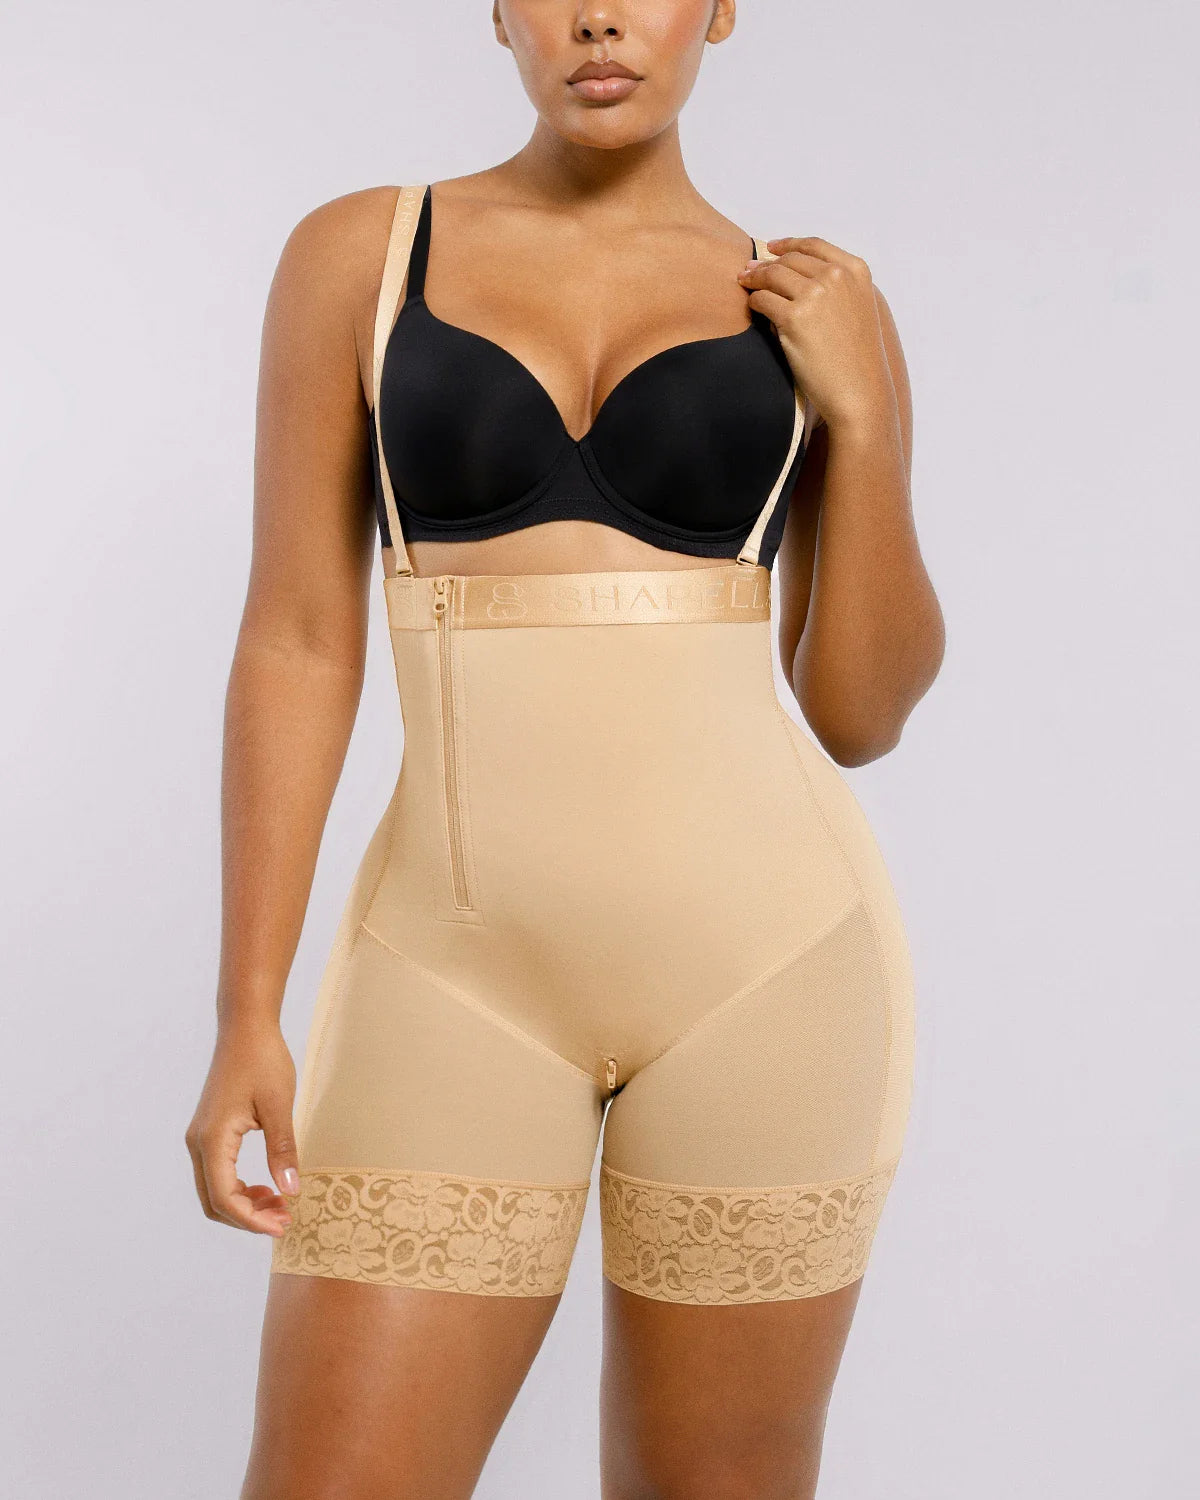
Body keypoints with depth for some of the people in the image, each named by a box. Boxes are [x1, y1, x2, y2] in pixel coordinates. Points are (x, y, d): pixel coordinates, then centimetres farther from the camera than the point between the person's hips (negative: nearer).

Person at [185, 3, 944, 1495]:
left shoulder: (818, 310, 6)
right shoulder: (357, 255, 4)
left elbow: (858, 712, 6)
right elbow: (297, 643, 1)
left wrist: (861, 411, -6)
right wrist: (246, 1017, -5)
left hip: (760, 960, 1)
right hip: (461, 974, 0)